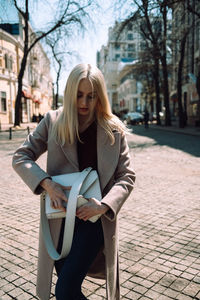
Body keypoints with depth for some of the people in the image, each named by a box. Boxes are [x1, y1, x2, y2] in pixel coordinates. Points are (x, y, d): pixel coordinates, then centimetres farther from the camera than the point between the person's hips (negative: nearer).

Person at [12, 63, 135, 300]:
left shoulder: (113, 130, -4)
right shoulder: (53, 121, -2)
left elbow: (127, 176, -2)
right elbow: (21, 157, 1)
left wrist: (104, 205, -18)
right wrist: (47, 183, -16)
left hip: (95, 219, -2)